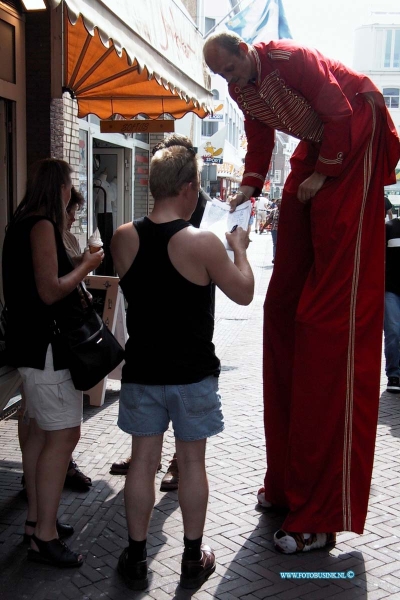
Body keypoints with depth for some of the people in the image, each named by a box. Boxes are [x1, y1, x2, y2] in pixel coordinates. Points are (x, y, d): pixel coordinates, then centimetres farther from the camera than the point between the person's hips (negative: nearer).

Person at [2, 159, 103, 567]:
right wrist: (86, 266, -8)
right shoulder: (42, 226, -16)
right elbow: (50, 291, -20)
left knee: (41, 431, 15)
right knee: (64, 435, -7)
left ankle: (36, 519, 25)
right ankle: (44, 537, -1)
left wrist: (79, 265, 13)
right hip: (44, 346, -11)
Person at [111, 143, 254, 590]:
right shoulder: (202, 243, -18)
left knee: (143, 460, 12)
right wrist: (239, 249, 10)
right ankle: (193, 560, 25)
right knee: (192, 461, 11)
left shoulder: (123, 238, -6)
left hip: (141, 369, 3)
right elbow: (244, 293, -6)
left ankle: (136, 560, 24)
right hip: (192, 373, -3)